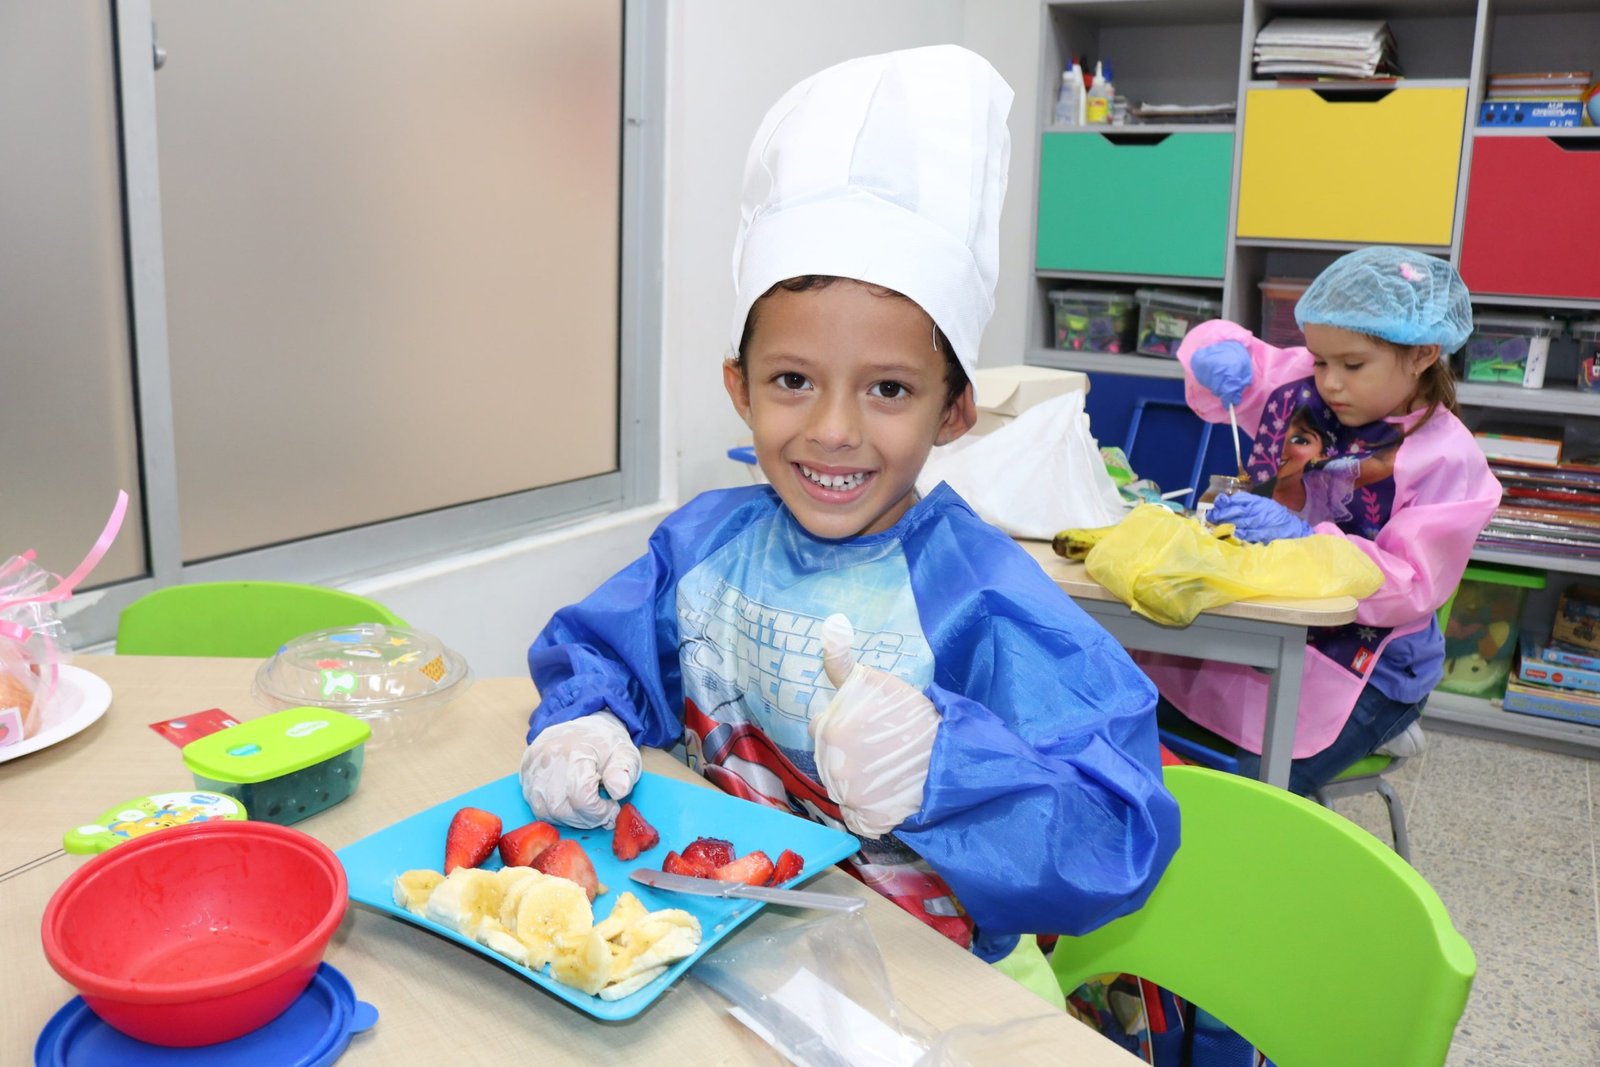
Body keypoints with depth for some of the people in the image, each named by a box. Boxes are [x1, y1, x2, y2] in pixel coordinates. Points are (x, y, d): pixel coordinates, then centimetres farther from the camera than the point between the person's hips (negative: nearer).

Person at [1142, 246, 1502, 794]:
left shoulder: (1447, 461, -15)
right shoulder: (1300, 386, 1)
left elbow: (1413, 589, -20)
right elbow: (1214, 348, 14)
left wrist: (1304, 538, -33)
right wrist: (1220, 353, -12)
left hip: (1362, 665, -6)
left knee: (1254, 794, -28)